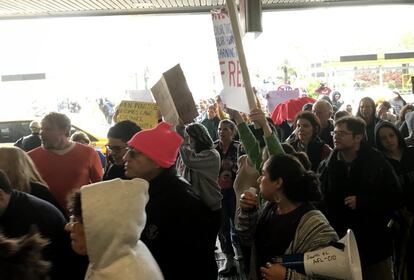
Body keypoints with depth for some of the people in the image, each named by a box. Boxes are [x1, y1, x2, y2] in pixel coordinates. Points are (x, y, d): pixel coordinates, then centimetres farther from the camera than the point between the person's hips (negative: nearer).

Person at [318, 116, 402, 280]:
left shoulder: (378, 163, -6)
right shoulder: (327, 166, 1)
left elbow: (395, 198, -5)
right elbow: (321, 202, 5)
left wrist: (362, 202, -16)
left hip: (374, 243, -2)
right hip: (338, 243, 2)